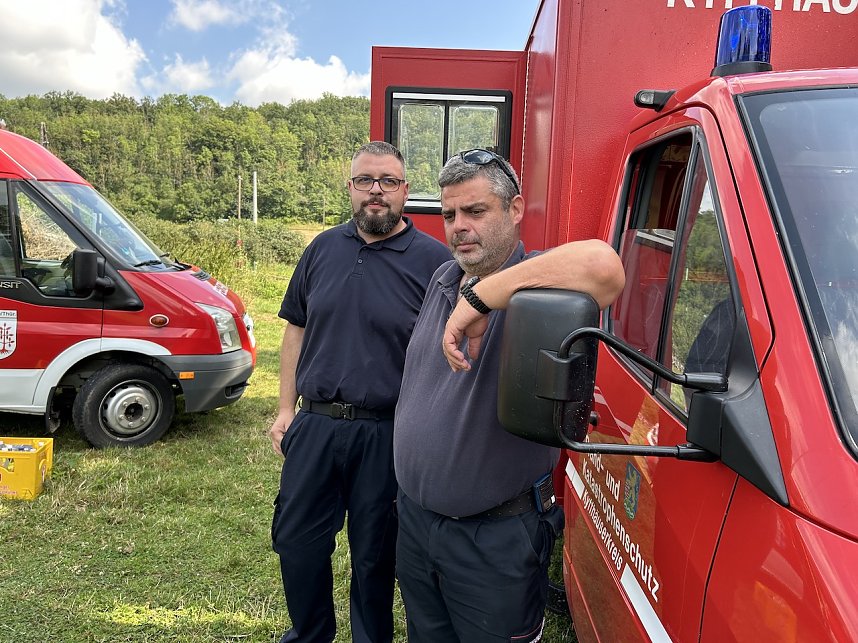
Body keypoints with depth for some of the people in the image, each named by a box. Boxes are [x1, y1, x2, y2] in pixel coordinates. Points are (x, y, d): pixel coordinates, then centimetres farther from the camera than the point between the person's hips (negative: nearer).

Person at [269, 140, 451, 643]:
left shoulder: (433, 260, -7)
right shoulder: (323, 249, 6)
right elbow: (297, 330, 12)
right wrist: (286, 409, 9)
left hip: (387, 435, -4)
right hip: (313, 426, 5)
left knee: (375, 554, 12)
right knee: (296, 540, 16)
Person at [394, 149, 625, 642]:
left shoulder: (536, 283, -20)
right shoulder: (443, 281, 6)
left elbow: (603, 267, -44)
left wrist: (478, 298, -38)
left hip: (495, 539, -7)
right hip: (414, 518, 7)